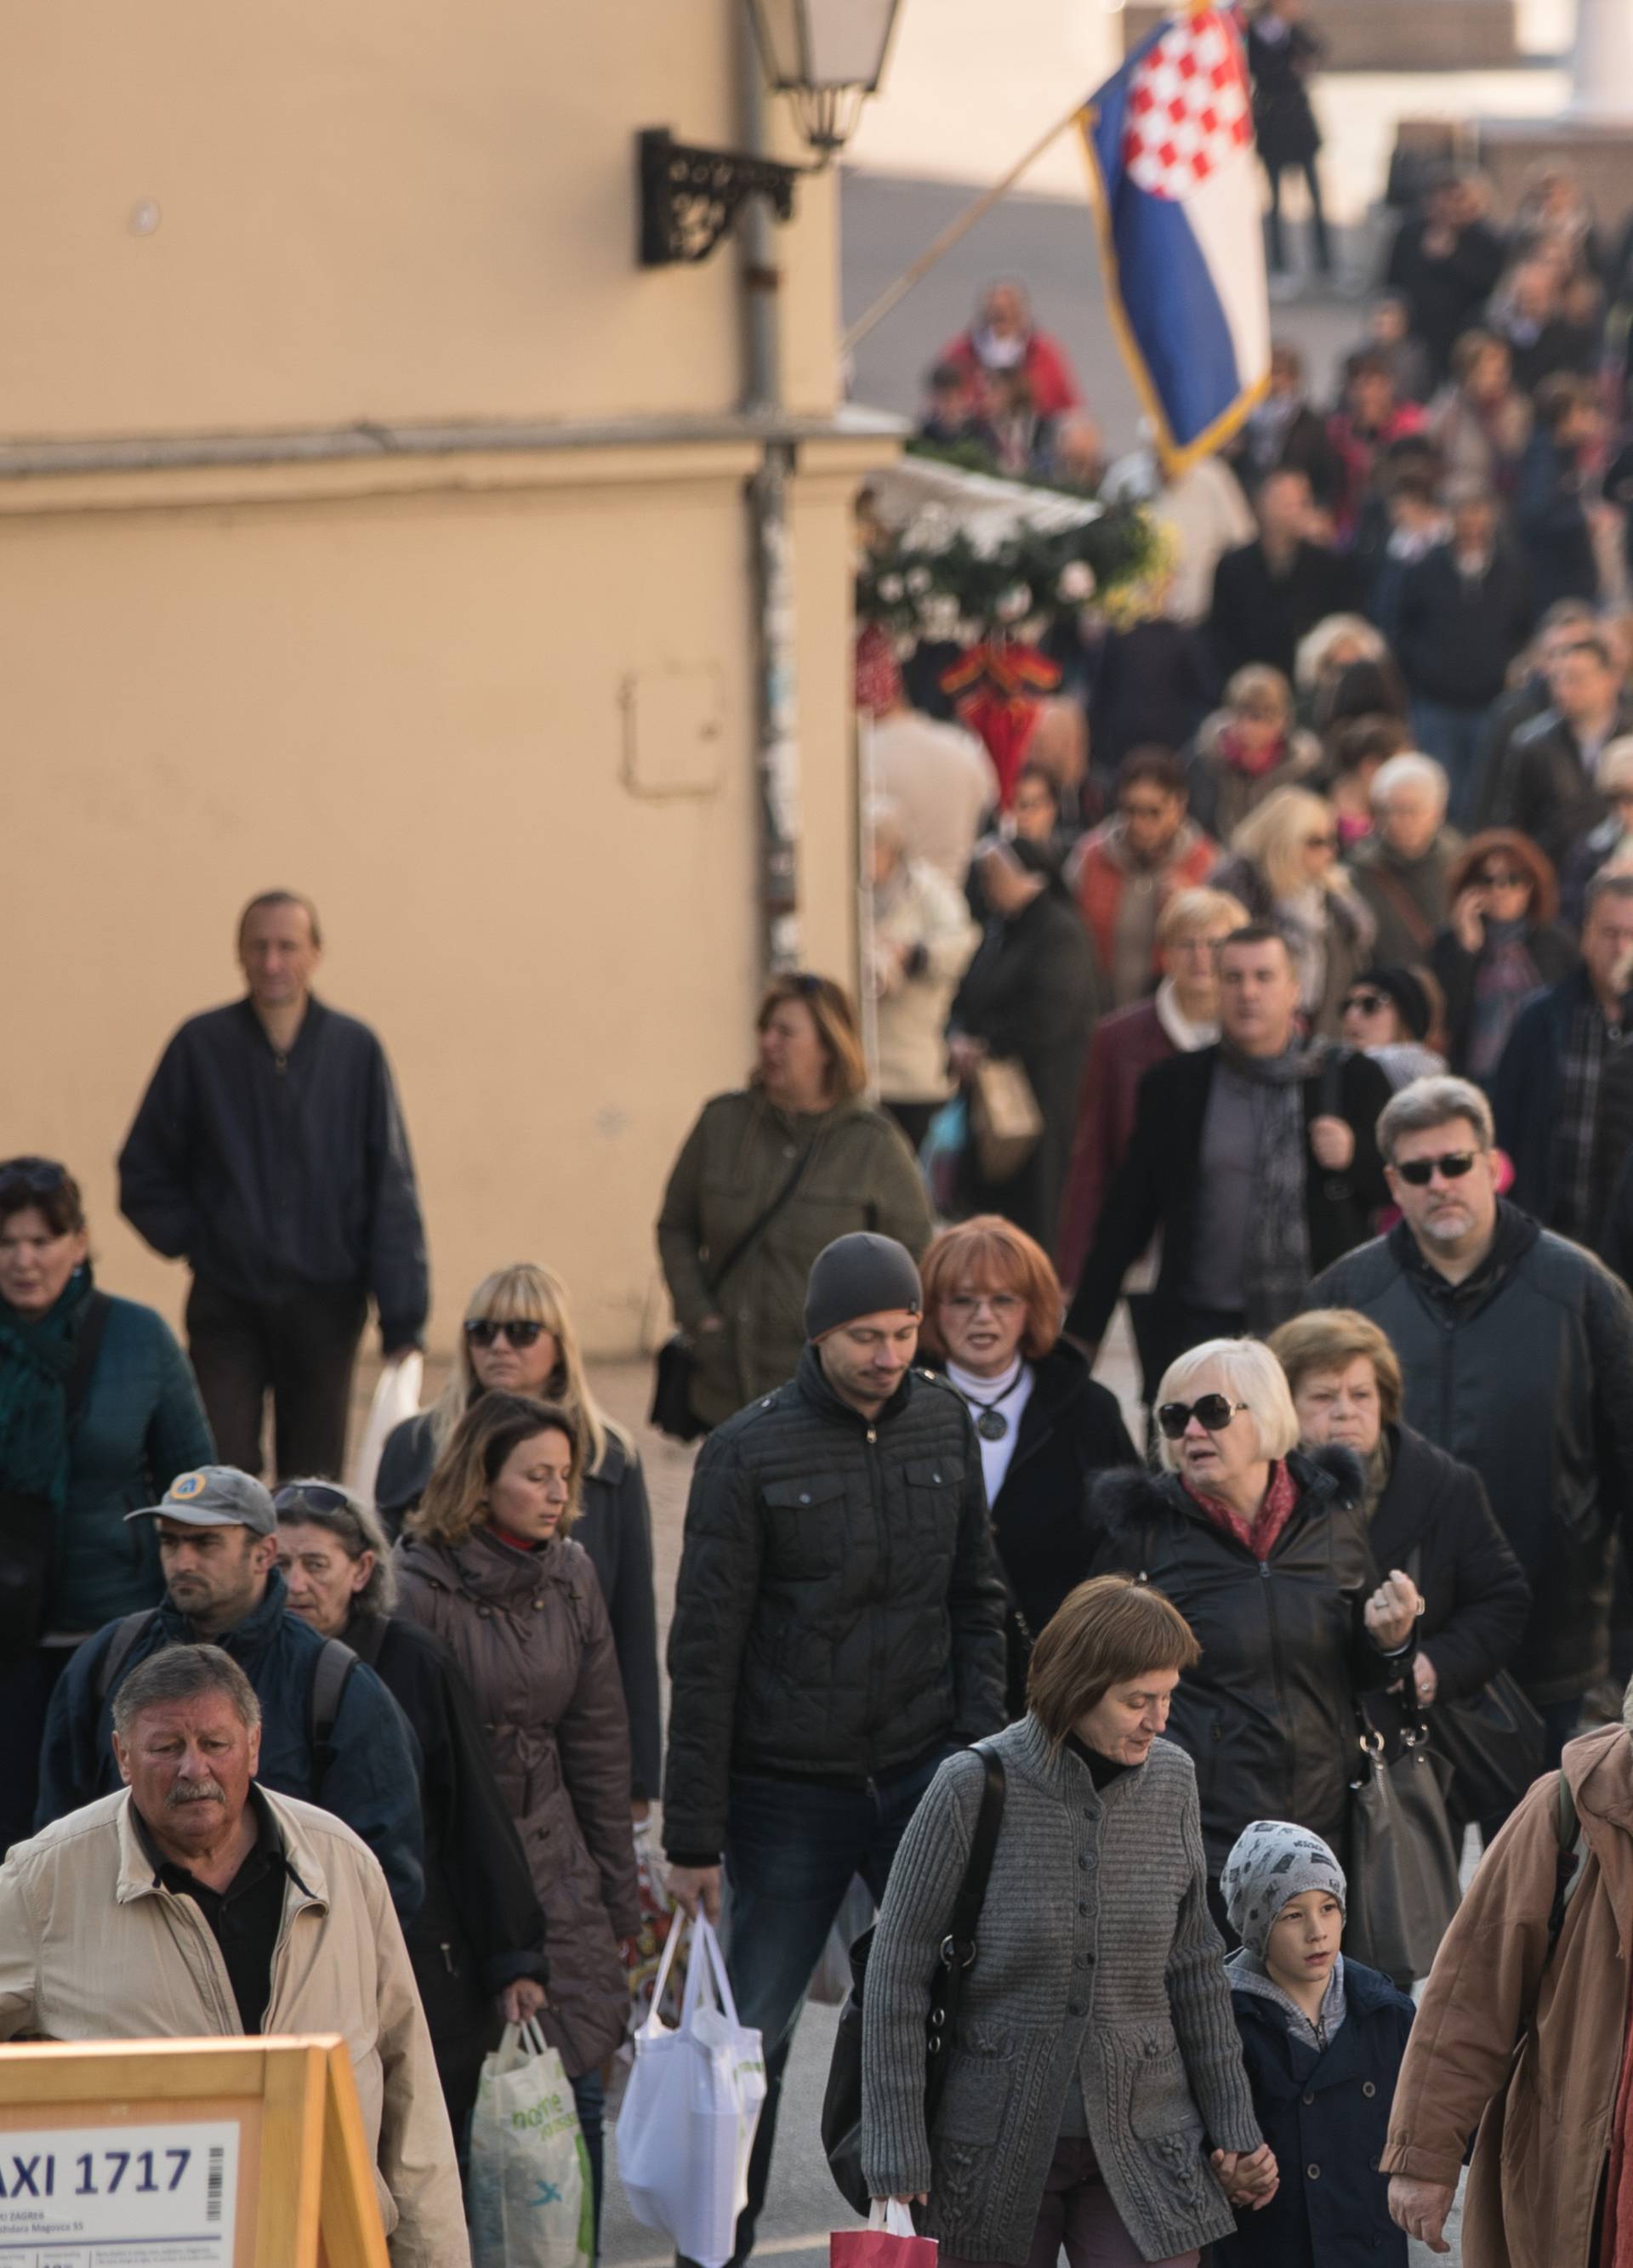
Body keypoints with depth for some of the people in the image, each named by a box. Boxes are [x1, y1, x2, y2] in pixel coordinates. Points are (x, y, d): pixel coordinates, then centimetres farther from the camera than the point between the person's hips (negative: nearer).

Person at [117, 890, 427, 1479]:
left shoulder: (356, 1050, -1)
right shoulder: (202, 1046, -1)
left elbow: (392, 1190, 0)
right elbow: (143, 1173, 7)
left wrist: (402, 1315, -5)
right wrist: (190, 1239, -4)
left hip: (325, 1304, 1)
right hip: (227, 1307, -1)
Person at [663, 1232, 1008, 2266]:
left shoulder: (946, 1425, 4)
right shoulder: (751, 1453, -8)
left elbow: (977, 1599, 12)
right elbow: (705, 1651, -6)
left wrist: (982, 1750, 0)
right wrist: (694, 1835, -8)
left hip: (925, 1774, 3)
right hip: (790, 1789, -3)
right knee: (755, 2034, 3)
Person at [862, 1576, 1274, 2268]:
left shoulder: (1170, 1782, 1)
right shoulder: (974, 1788, -11)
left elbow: (1194, 1969, 11)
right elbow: (898, 1976, -7)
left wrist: (1234, 2127, 13)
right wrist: (897, 2163, -8)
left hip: (1142, 2151, 2)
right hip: (996, 2151, -2)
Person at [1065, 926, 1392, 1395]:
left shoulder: (1353, 1081, 7)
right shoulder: (1174, 1086, 9)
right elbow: (1127, 1213, 10)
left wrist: (1354, 1155, -10)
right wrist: (1083, 1329, 8)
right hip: (1200, 1329, 0)